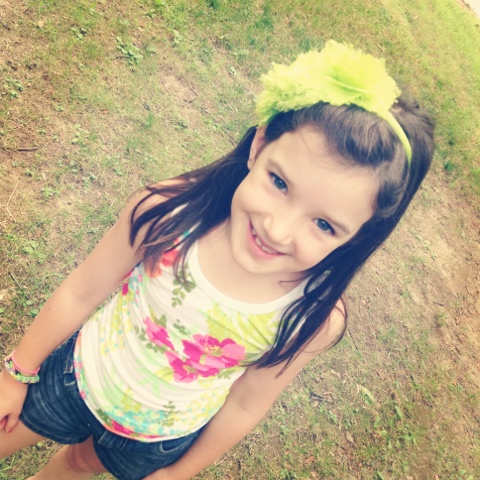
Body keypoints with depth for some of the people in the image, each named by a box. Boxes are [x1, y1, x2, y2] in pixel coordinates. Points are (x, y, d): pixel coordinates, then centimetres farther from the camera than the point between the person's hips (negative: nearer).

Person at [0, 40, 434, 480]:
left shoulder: (315, 321, -31)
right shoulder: (167, 211, -34)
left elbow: (246, 405, -14)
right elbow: (81, 292, -16)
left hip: (160, 438, 1)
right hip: (77, 375, 0)